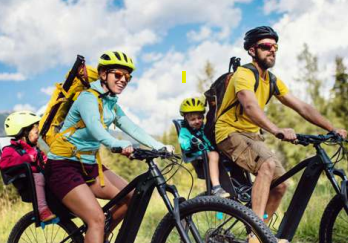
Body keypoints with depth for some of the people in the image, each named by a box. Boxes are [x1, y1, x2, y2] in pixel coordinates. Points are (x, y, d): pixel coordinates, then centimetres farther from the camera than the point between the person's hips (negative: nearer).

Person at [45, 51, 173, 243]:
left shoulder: (112, 105, 9)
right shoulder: (88, 98, -16)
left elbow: (133, 129, 1)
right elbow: (95, 129, -35)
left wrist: (160, 146, -11)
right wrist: (121, 145, -52)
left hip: (90, 165, 8)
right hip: (64, 165, -8)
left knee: (132, 197, -1)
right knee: (97, 219, -21)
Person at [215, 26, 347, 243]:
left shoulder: (273, 82, 8)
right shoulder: (244, 74, -17)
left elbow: (303, 107, 4)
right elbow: (250, 106, -36)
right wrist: (278, 131, -50)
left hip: (252, 135, 8)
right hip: (230, 132, -8)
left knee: (281, 184, 0)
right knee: (268, 164, -32)